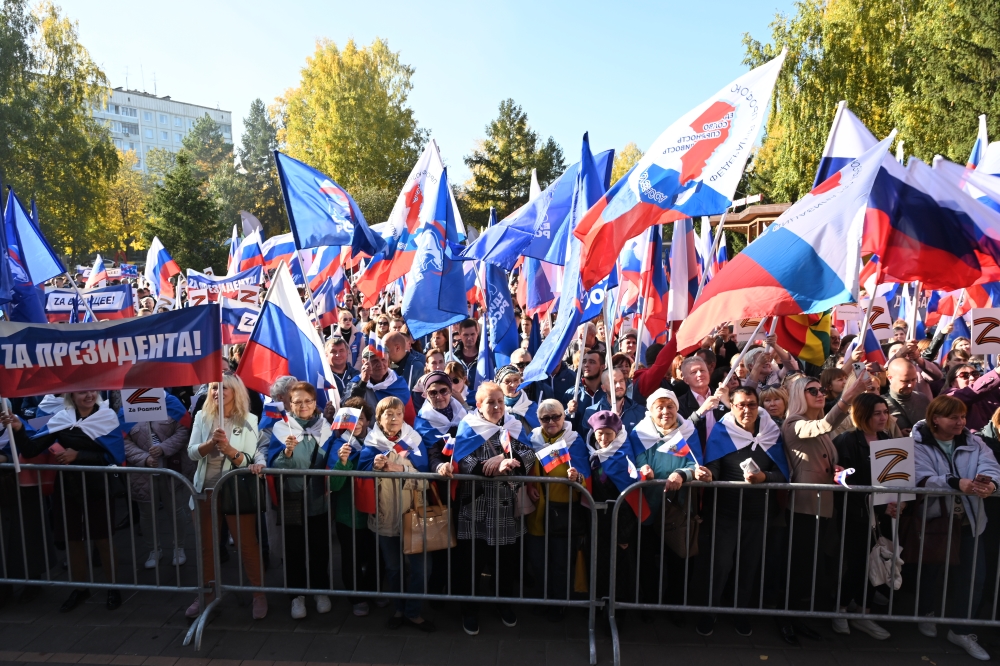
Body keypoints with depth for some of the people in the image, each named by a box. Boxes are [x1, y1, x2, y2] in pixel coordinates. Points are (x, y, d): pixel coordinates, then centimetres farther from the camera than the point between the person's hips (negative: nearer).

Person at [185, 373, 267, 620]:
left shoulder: (248, 420, -7)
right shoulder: (202, 417, 2)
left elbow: (248, 460, -10)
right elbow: (192, 452, -6)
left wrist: (229, 449, -29)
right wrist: (211, 443, -25)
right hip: (206, 489, 3)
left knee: (246, 544, 2)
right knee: (206, 545, 15)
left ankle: (259, 593, 16)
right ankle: (207, 594, 32)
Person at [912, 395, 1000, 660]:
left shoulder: (973, 441, 1)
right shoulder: (918, 443, -15)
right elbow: (921, 478, -27)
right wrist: (957, 484, -41)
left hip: (967, 520, 4)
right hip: (931, 519, -4)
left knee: (974, 575, 6)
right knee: (929, 570, 14)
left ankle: (961, 630, 23)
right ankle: (926, 612, 41)